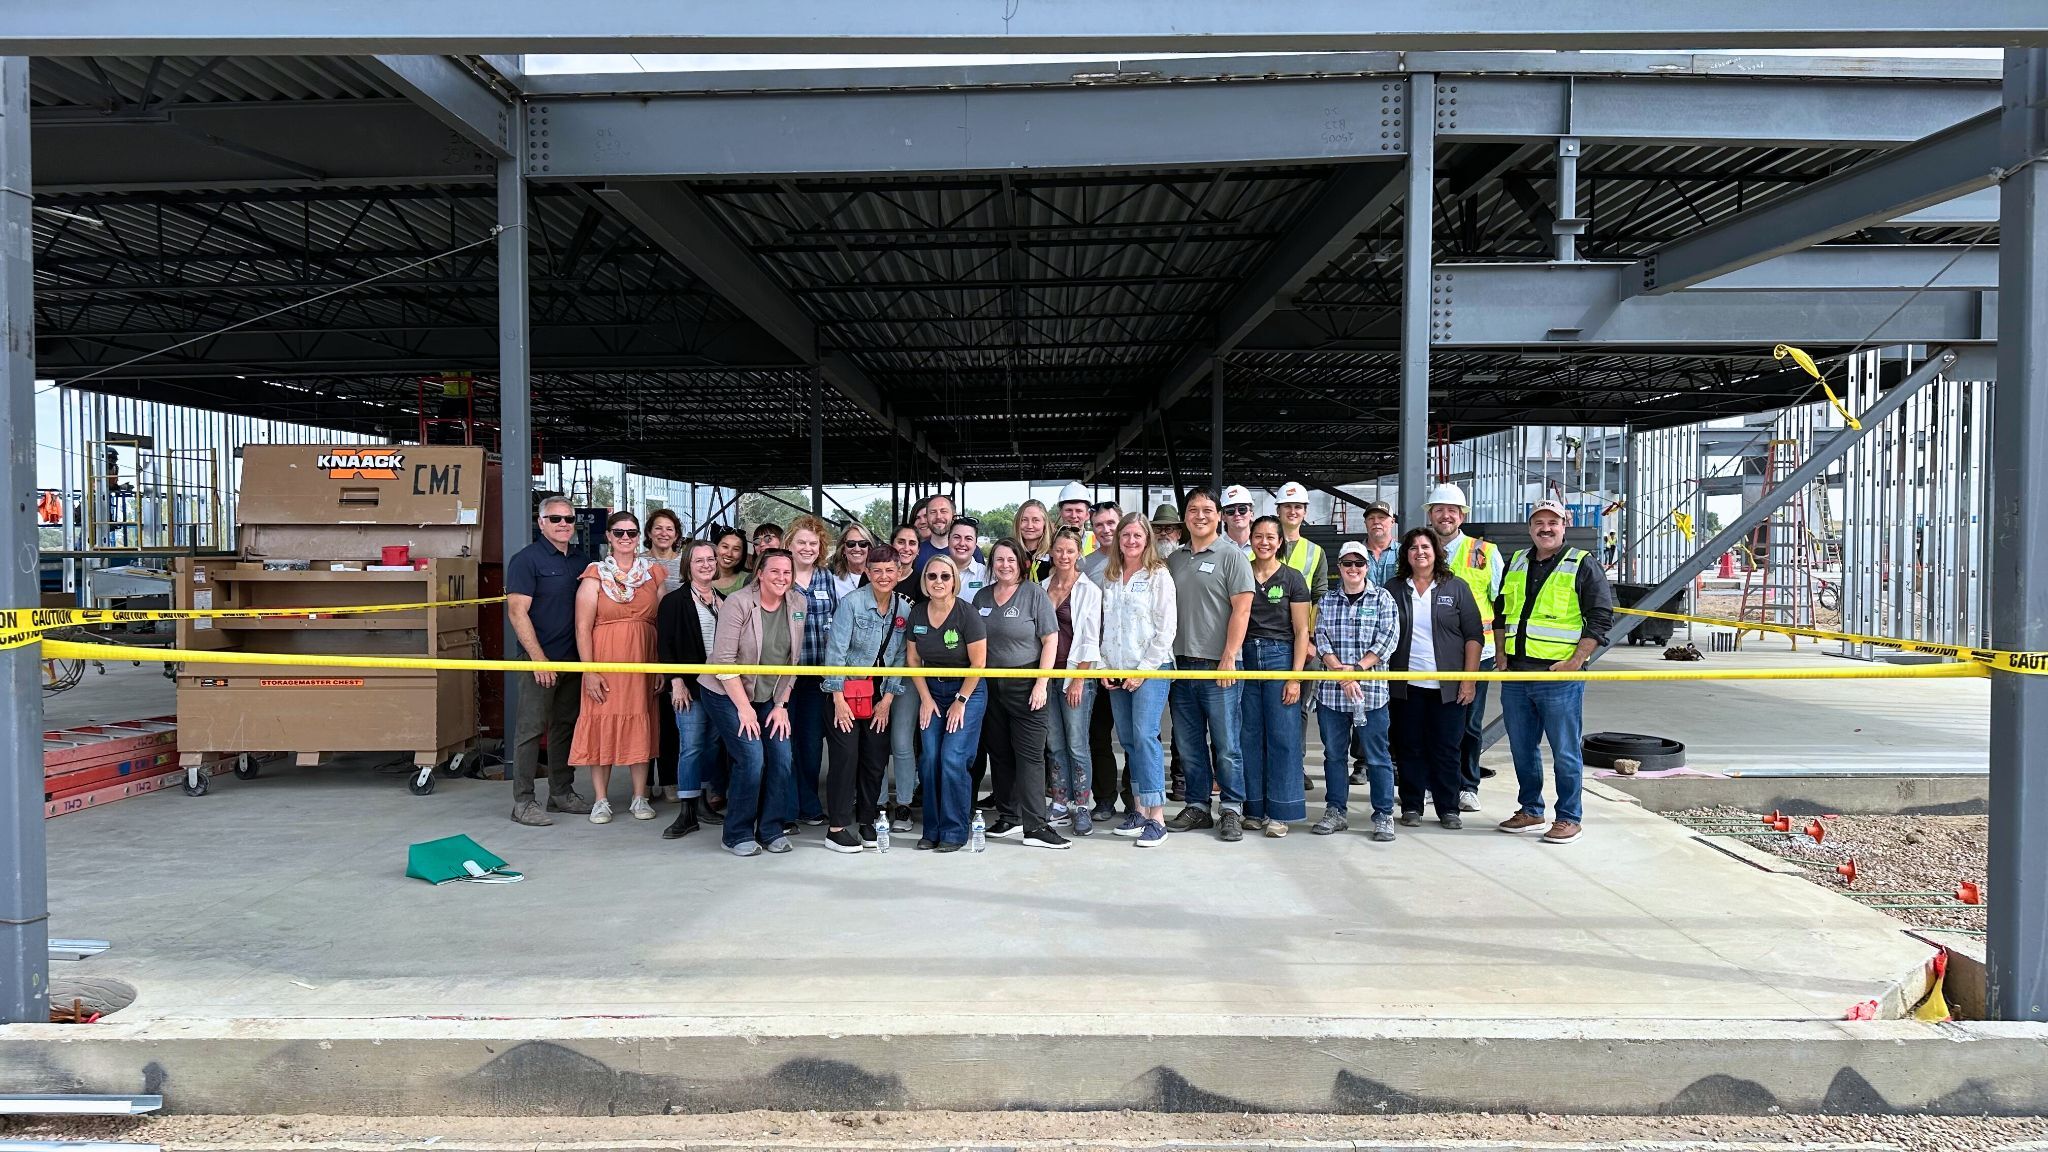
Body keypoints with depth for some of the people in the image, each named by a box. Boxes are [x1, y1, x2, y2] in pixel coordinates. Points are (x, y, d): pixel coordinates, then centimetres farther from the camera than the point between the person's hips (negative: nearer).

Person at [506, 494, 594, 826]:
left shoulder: (578, 562, 13)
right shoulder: (527, 559, -8)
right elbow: (517, 612, -14)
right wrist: (539, 658, -19)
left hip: (572, 660, 7)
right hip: (540, 661, -7)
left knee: (567, 726, 13)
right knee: (531, 729, -3)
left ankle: (562, 792, 23)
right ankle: (523, 802, 2)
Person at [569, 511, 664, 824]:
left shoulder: (652, 574, 7)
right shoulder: (595, 575, -2)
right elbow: (583, 627, -6)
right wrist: (589, 672, -12)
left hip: (643, 659, 2)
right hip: (605, 660, -2)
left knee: (640, 725, 6)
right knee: (602, 725, 0)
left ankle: (640, 798, 16)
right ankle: (600, 800, 11)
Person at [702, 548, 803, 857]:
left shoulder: (795, 611, 0)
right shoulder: (738, 604, -16)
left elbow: (792, 664, 5)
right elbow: (724, 659, -18)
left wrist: (781, 706, -1)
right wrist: (744, 707, -17)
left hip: (769, 699, 5)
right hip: (728, 695, -5)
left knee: (781, 757, -7)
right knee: (752, 757, -16)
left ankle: (770, 829, 10)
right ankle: (737, 834, 1)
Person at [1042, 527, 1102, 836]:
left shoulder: (1088, 590, -2)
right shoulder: (1042, 587, 11)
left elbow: (1091, 640, -6)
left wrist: (1079, 680, -11)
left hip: (1077, 674, -4)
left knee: (1077, 744, -5)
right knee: (1054, 745, 8)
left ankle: (1082, 807, 2)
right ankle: (1060, 804, 16)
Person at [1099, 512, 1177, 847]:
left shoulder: (1158, 575, -3)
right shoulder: (1109, 578, 13)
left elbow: (1167, 628, -7)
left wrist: (1143, 669, -11)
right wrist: (1103, 665, 5)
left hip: (1151, 669, -5)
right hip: (1116, 672, 6)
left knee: (1145, 735, -13)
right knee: (1128, 740, 7)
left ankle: (1157, 817, -11)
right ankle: (1138, 810, 14)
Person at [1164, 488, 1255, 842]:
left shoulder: (1231, 556, -2)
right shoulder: (1174, 560, 14)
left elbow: (1241, 609, -8)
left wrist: (1228, 658, -15)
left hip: (1218, 666, -5)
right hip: (1181, 664, 6)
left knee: (1225, 744, -1)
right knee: (1188, 744, 11)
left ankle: (1232, 810, 9)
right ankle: (1197, 806, 21)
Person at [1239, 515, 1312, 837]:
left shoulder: (1292, 579, 1)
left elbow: (1301, 631, -1)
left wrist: (1295, 677, -8)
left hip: (1280, 657, -2)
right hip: (1245, 656, 2)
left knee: (1283, 735, -2)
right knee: (1250, 734, 4)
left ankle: (1279, 812, 4)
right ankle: (1253, 808, 13)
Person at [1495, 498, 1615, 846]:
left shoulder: (1582, 566, -3)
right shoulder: (1516, 564, 13)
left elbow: (1601, 618, -7)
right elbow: (1501, 612, 23)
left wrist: (1575, 662, -13)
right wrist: (1501, 654, 11)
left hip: (1560, 676, -6)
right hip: (1515, 674, 6)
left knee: (1564, 751, 0)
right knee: (1522, 748, 13)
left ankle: (1569, 818, 11)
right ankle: (1530, 811, 26)